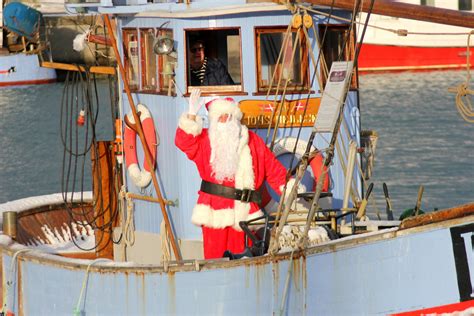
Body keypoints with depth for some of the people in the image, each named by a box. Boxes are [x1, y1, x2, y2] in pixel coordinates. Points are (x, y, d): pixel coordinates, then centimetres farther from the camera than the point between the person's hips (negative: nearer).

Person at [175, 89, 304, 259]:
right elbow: (183, 142, -11)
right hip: (215, 212, -2)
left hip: (243, 212, 2)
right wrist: (191, 115, -19)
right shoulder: (205, 140, 7)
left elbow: (273, 169, 13)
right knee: (214, 256, -5)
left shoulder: (252, 142, 12)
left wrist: (291, 188, 3)